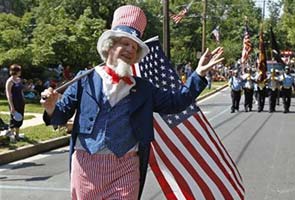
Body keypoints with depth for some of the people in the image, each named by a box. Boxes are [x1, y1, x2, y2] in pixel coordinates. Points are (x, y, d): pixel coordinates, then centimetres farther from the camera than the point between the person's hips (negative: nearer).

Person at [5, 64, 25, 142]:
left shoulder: (19, 80, 10)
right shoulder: (10, 81, -13)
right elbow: (8, 95, -16)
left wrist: (23, 102, 15)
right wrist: (12, 107, -20)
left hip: (21, 103, 8)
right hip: (14, 103, -7)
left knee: (20, 119, 13)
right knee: (13, 119, 2)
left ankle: (17, 135, 25)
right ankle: (12, 135, 14)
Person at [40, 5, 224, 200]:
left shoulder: (142, 87, 10)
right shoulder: (86, 79, 2)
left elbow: (175, 102, 11)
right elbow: (61, 116, 3)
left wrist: (199, 74, 3)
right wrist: (52, 108, -21)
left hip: (125, 167, 1)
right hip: (86, 164, -1)